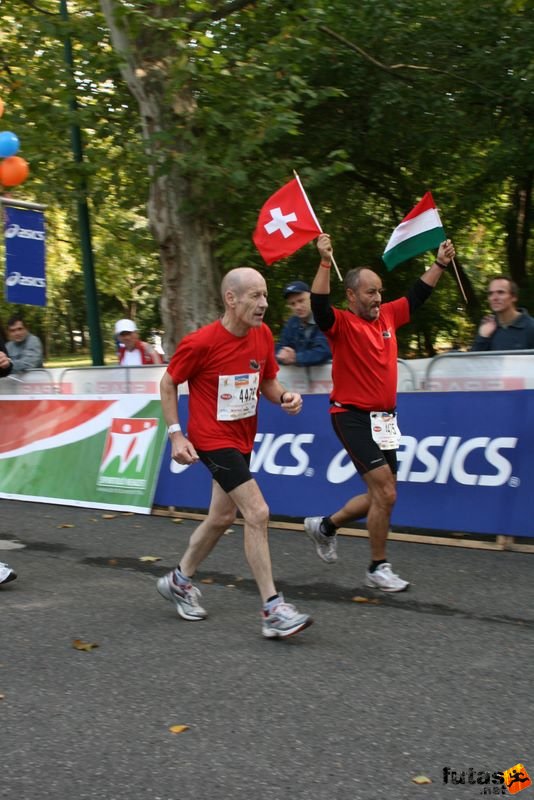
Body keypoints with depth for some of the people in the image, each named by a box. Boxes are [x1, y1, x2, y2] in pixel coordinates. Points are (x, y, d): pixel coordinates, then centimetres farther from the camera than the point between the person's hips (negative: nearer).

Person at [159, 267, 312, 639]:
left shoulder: (263, 334, -1)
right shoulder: (200, 342, -18)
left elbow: (267, 382, 11)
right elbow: (168, 384, -5)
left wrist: (285, 397, -11)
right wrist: (176, 434, -11)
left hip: (243, 439, 8)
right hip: (212, 438, -8)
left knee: (222, 517, 18)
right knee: (258, 513, -17)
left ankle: (179, 580, 40)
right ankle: (273, 611, -12)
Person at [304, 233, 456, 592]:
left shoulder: (387, 316, 8)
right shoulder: (342, 324, -11)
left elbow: (418, 295, 20)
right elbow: (320, 306, -30)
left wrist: (441, 263, 15)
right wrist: (325, 262, -39)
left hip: (384, 419, 8)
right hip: (354, 416, -8)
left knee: (382, 495, 13)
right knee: (385, 492, -12)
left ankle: (325, 526, 34)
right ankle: (378, 567, 3)